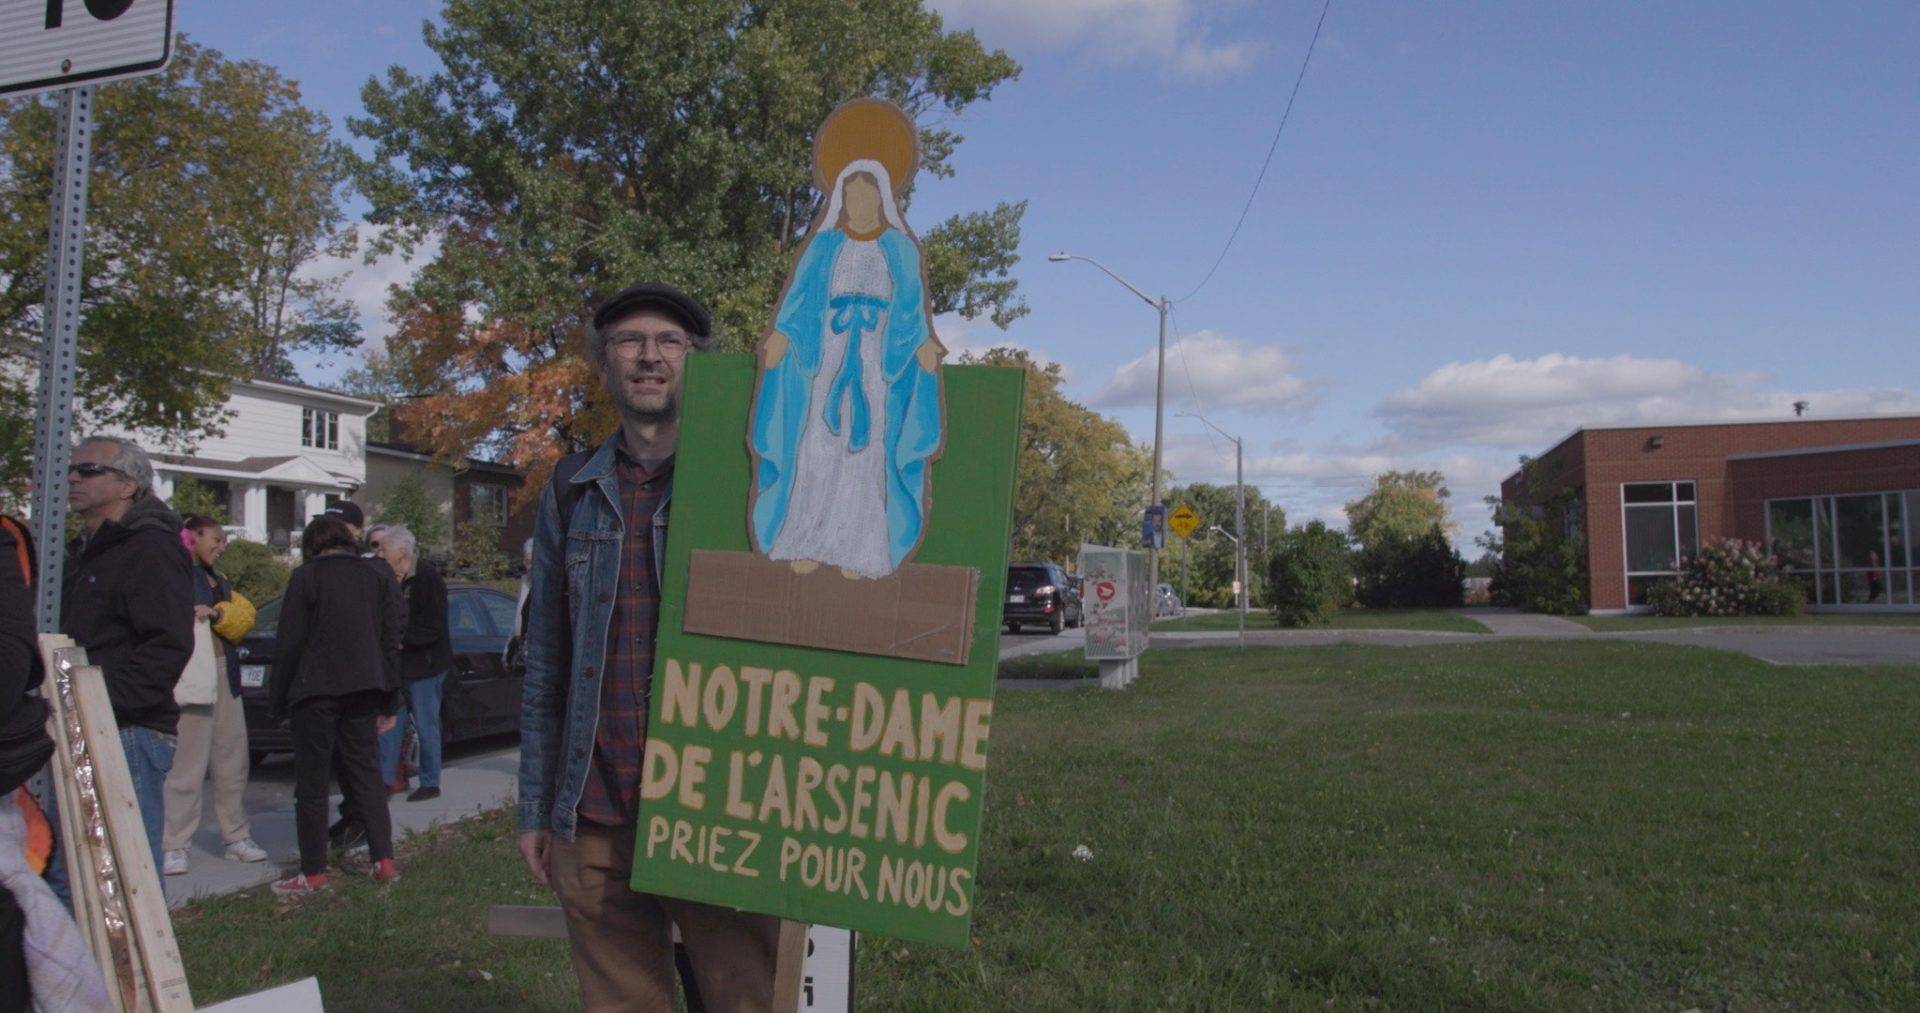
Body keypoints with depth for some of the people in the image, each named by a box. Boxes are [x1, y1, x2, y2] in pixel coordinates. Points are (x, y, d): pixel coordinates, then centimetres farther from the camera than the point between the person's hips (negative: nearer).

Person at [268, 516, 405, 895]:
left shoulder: (306, 576, -4)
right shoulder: (373, 576, 9)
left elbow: (289, 642, -7)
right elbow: (392, 631, 8)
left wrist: (279, 696, 3)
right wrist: (389, 703, 12)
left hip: (316, 691, -4)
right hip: (363, 689, 5)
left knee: (311, 782, 3)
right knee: (366, 774, 12)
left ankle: (313, 873, 4)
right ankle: (384, 860, 7)